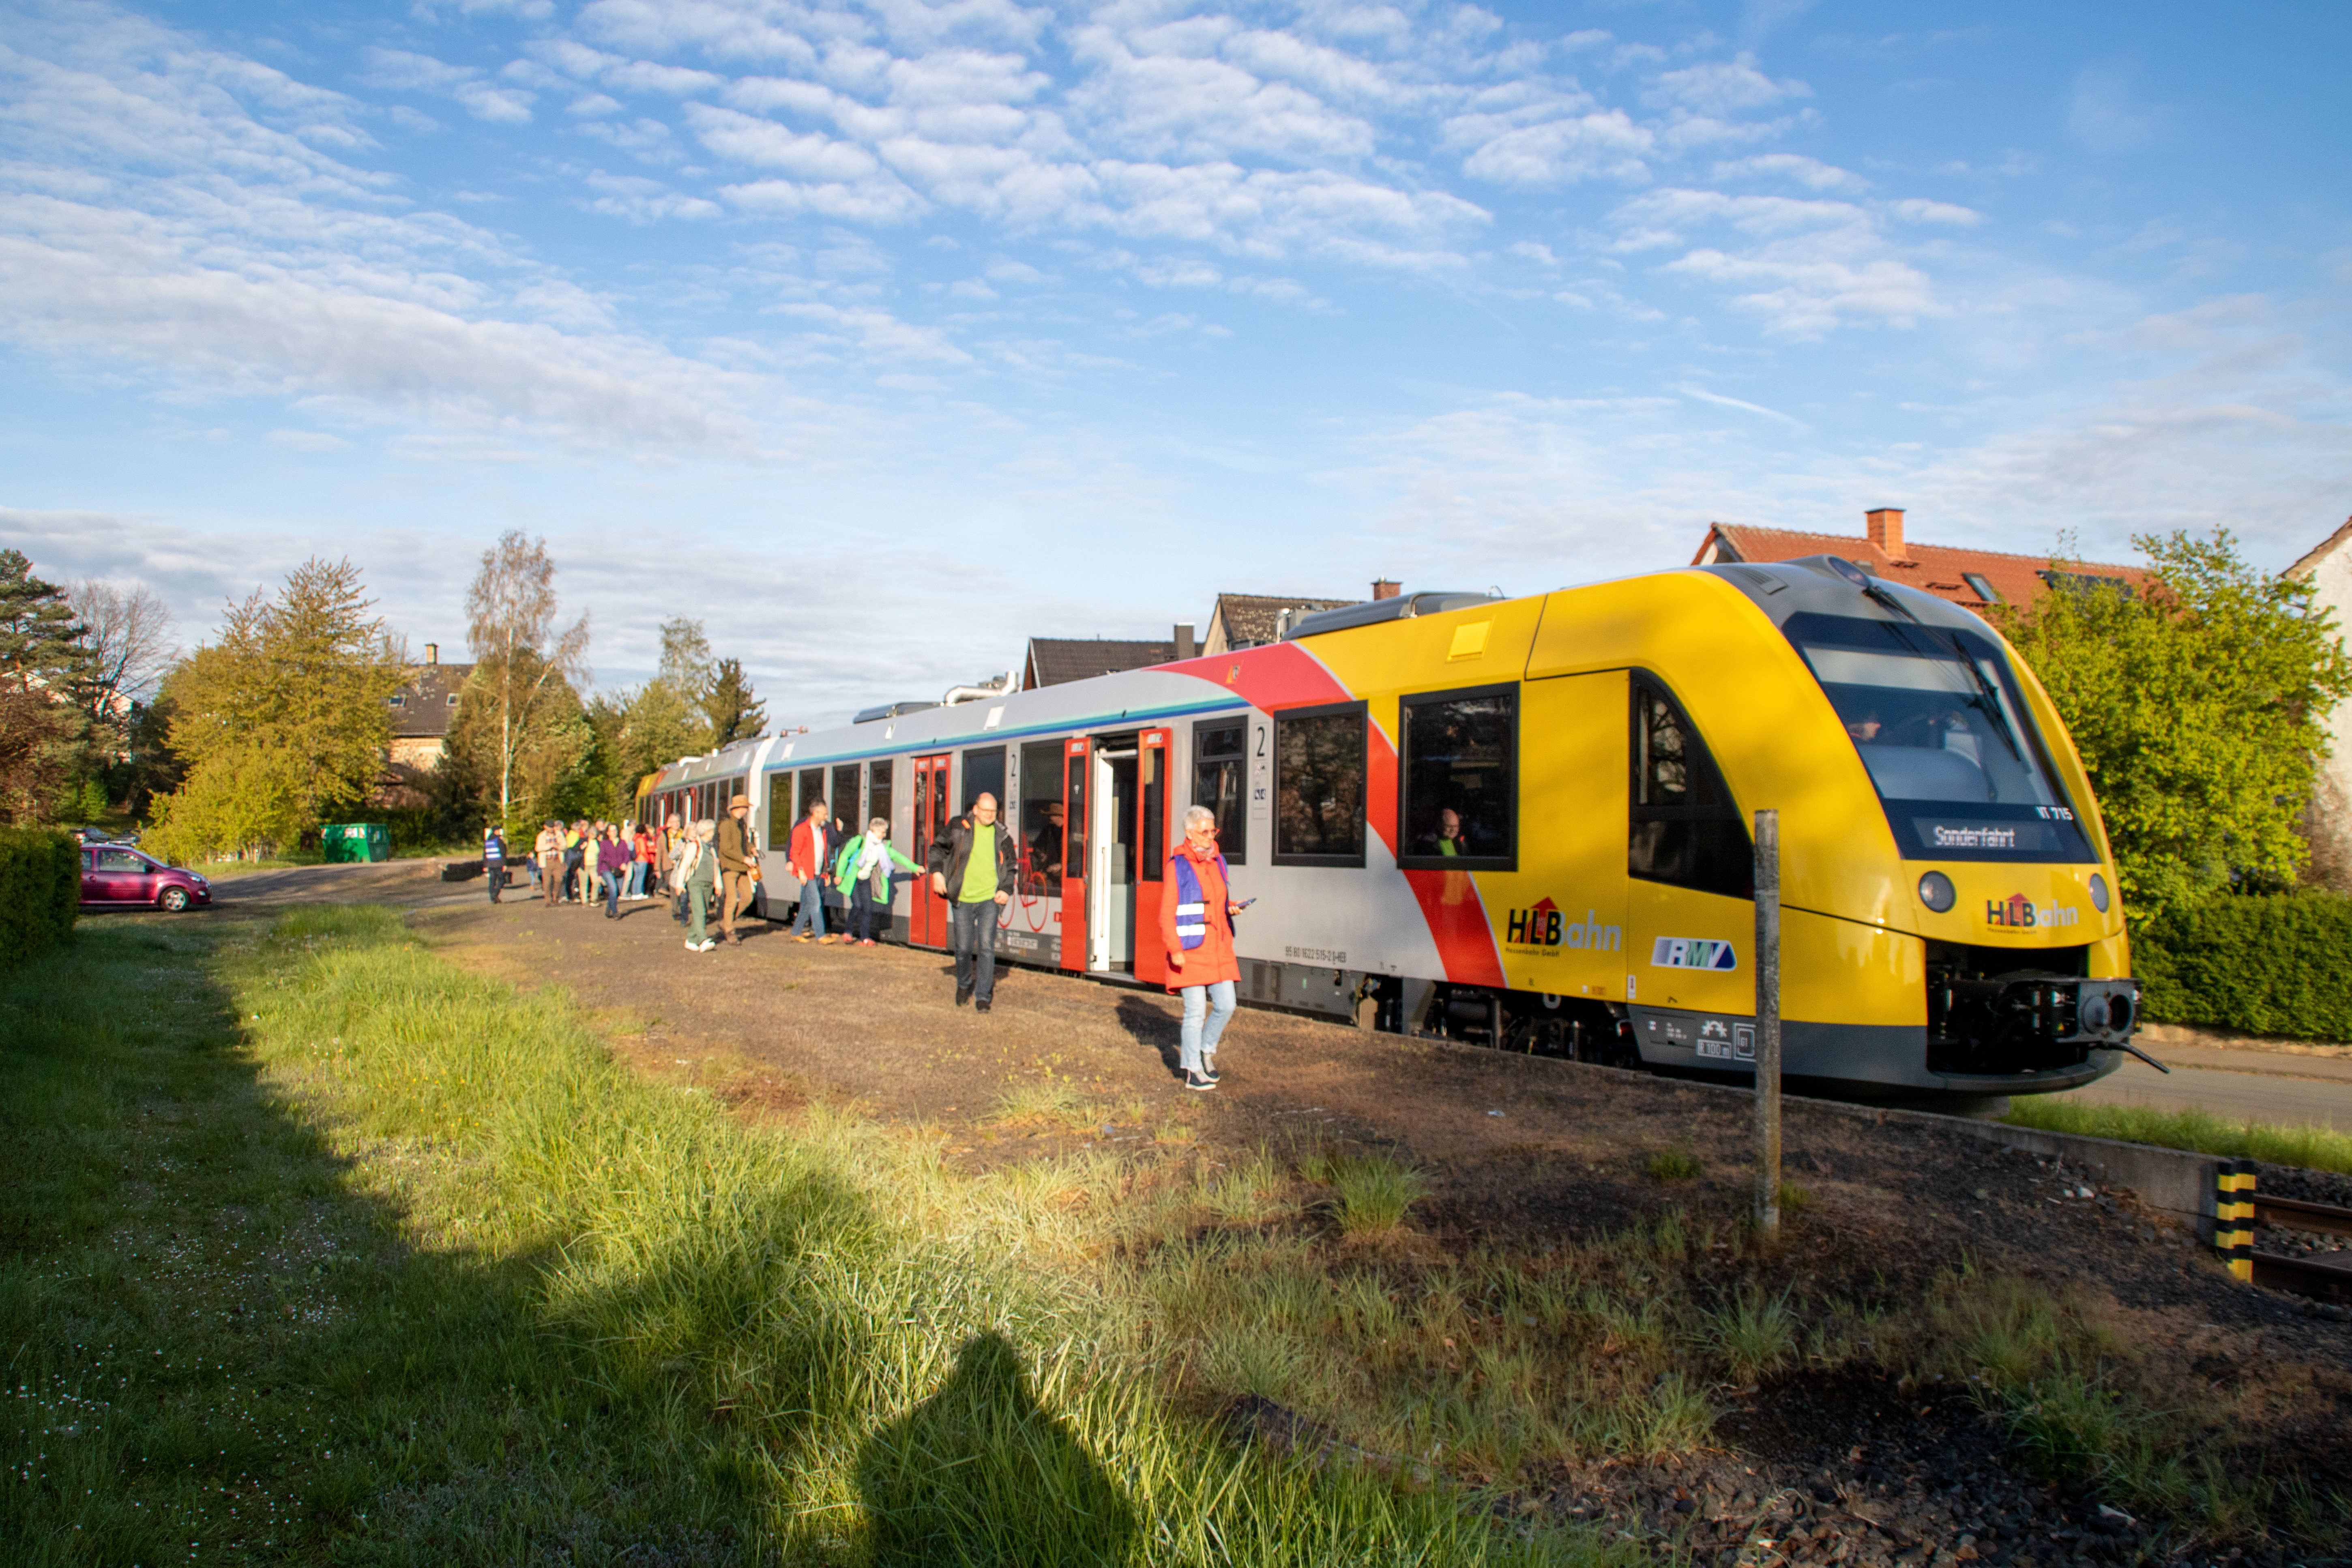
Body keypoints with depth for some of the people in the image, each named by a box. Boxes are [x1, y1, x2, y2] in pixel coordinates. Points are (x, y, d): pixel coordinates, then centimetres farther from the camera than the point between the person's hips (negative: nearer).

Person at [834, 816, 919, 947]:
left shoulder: (883, 846, 4)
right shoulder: (860, 840, -13)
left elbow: (897, 856, 9)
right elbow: (845, 855, -10)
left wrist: (914, 867, 5)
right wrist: (840, 874, -12)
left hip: (866, 880, 5)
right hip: (852, 878, -5)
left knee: (868, 908, -4)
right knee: (857, 905, -16)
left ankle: (865, 938, 1)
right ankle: (849, 933, 3)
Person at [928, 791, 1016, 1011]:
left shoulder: (1002, 837, 6)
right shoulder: (958, 827, 0)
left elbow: (1010, 866, 17)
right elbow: (938, 848, 7)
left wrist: (1006, 890, 4)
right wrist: (937, 872, -9)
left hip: (989, 900, 0)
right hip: (962, 900, 0)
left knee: (986, 947, -8)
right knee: (964, 948, 6)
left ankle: (983, 996, -1)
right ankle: (964, 985, 33)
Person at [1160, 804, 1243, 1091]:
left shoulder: (1217, 860, 10)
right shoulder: (1178, 865, -9)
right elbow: (1167, 913, -10)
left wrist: (1232, 908, -1)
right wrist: (1175, 949, -17)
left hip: (1219, 947, 6)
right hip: (1190, 950, -6)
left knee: (1226, 1005, 5)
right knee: (1196, 1010, -3)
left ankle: (1206, 1051, 28)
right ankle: (1192, 1071, 9)